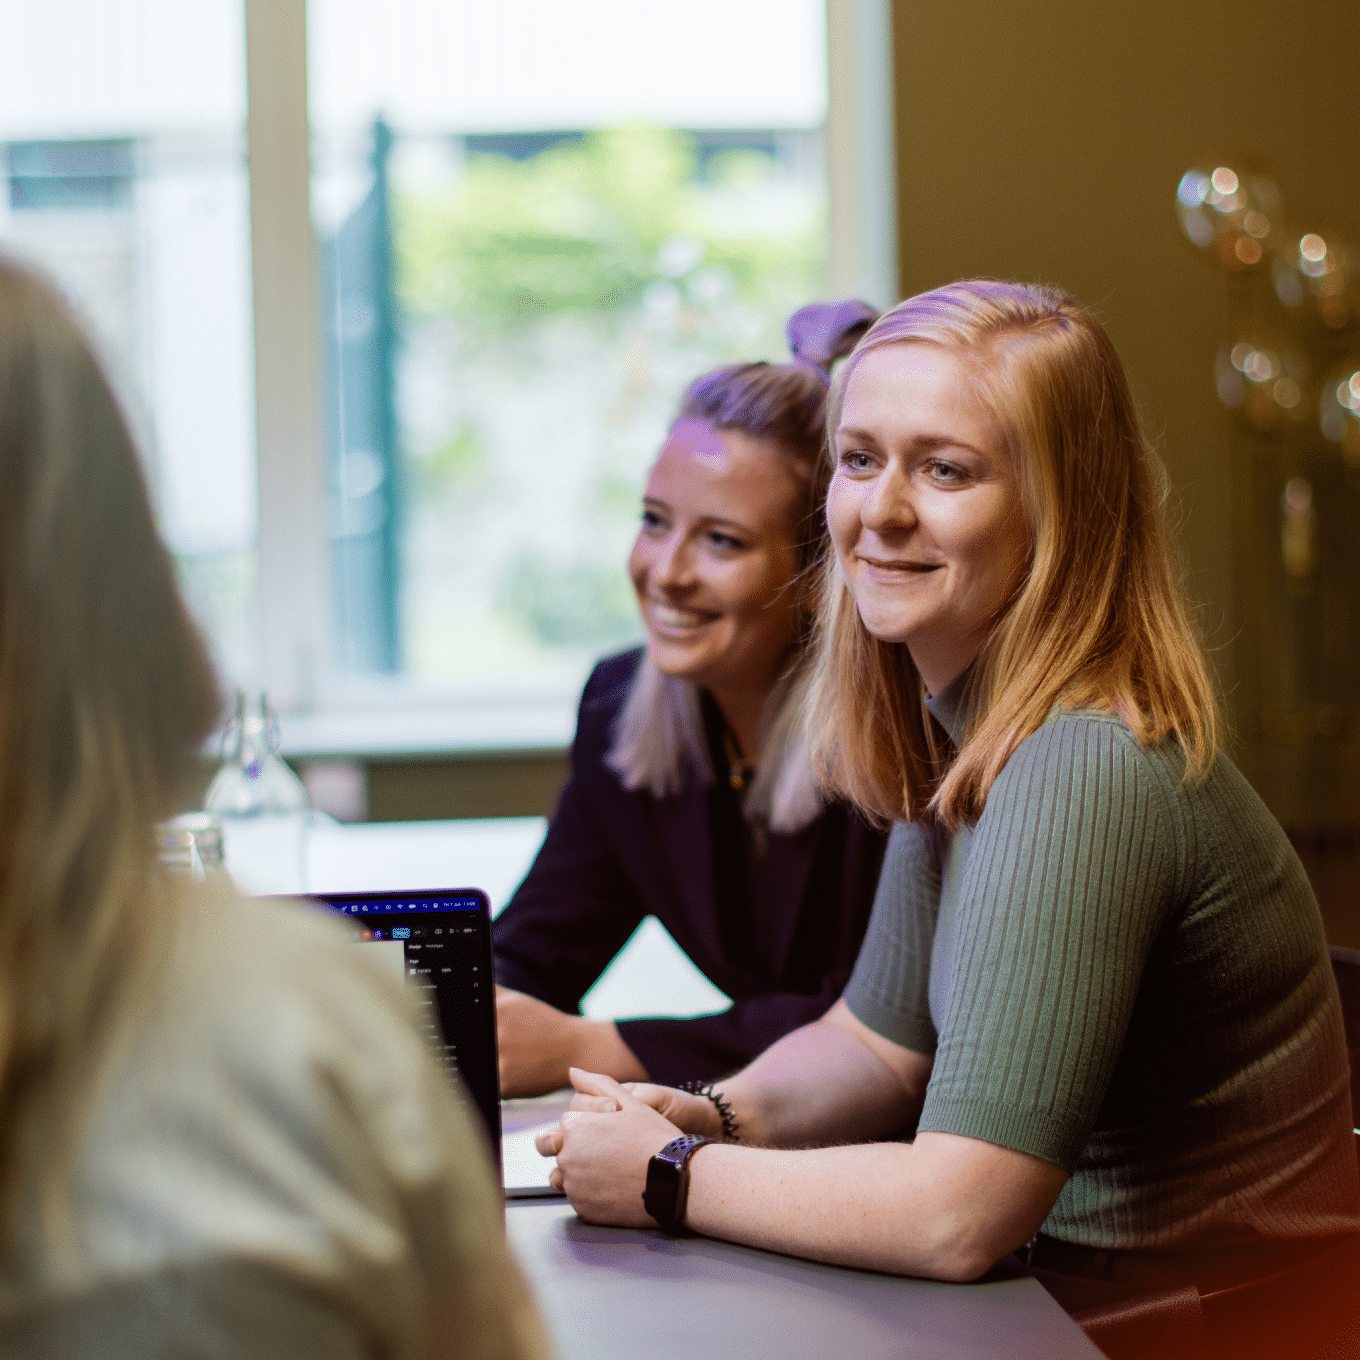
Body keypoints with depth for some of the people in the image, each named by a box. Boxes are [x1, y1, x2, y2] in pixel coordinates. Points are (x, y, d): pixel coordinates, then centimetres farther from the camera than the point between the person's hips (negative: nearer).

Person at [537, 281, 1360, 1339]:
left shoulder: (1078, 776, -25)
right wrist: (716, 1116, -5)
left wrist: (673, 1177, -16)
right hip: (1078, 1292, 7)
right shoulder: (953, 733, 3)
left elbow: (955, 1215, -28)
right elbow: (881, 1043, 14)